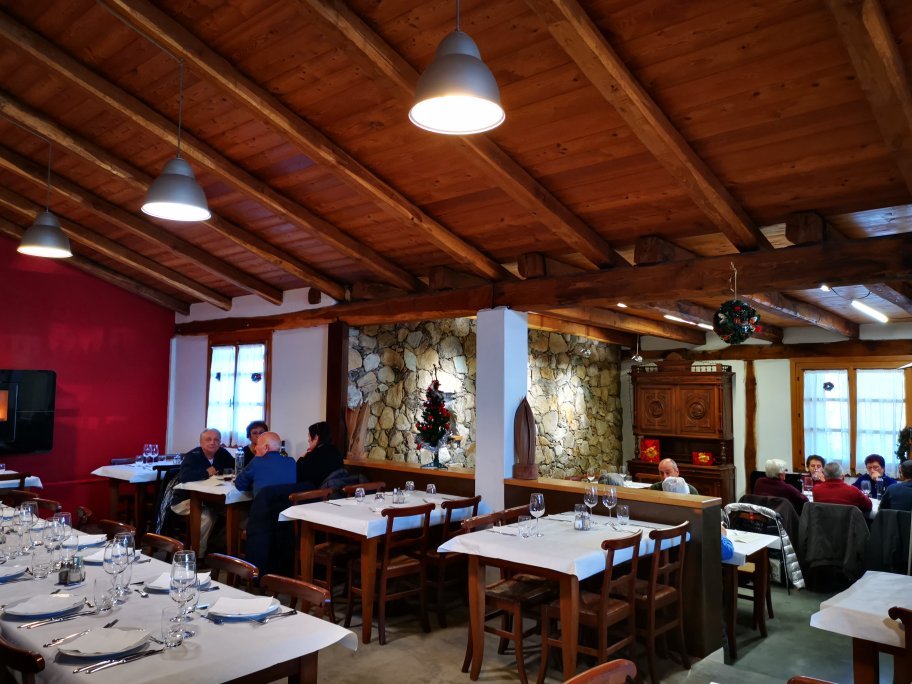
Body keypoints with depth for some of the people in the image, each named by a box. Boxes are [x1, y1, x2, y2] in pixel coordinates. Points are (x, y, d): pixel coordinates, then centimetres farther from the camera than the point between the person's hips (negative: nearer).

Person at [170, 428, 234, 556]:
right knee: (206, 516, -31)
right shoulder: (192, 456, -16)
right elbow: (185, 476, -34)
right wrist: (207, 473, -22)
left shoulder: (222, 454, 2)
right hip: (185, 500, -5)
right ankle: (197, 556, -13)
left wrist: (217, 471, -21)